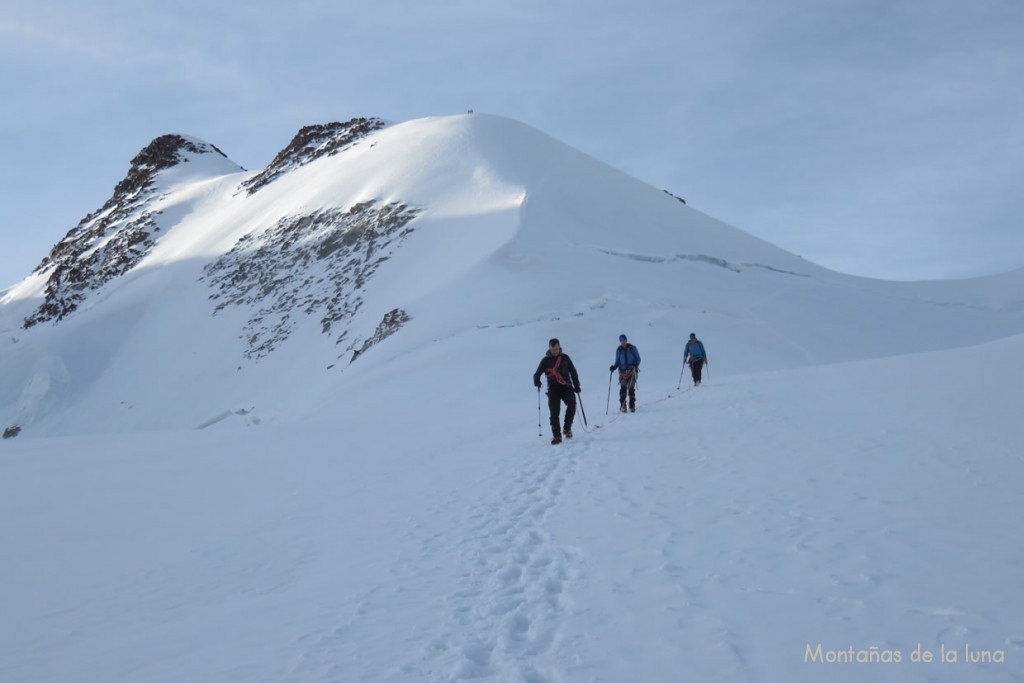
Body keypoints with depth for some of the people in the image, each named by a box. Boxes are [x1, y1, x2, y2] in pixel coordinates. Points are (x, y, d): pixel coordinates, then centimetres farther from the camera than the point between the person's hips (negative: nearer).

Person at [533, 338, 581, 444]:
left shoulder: (565, 358, 9)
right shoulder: (546, 360, 6)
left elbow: (573, 371, 15)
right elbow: (537, 374, 3)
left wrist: (576, 385, 9)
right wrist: (537, 381, -19)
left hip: (566, 387, 0)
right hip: (553, 388, 0)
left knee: (572, 404, -24)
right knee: (554, 412, -10)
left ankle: (567, 428, -6)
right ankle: (556, 436, -5)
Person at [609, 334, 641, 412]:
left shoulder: (632, 348, 5)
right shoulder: (619, 350, 12)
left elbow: (638, 358, 6)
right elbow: (617, 361, 18)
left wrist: (636, 364, -14)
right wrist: (614, 367, -1)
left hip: (632, 370, -2)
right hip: (623, 371, 2)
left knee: (631, 388, -8)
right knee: (623, 388, -14)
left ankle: (632, 406, 0)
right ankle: (622, 406, -16)